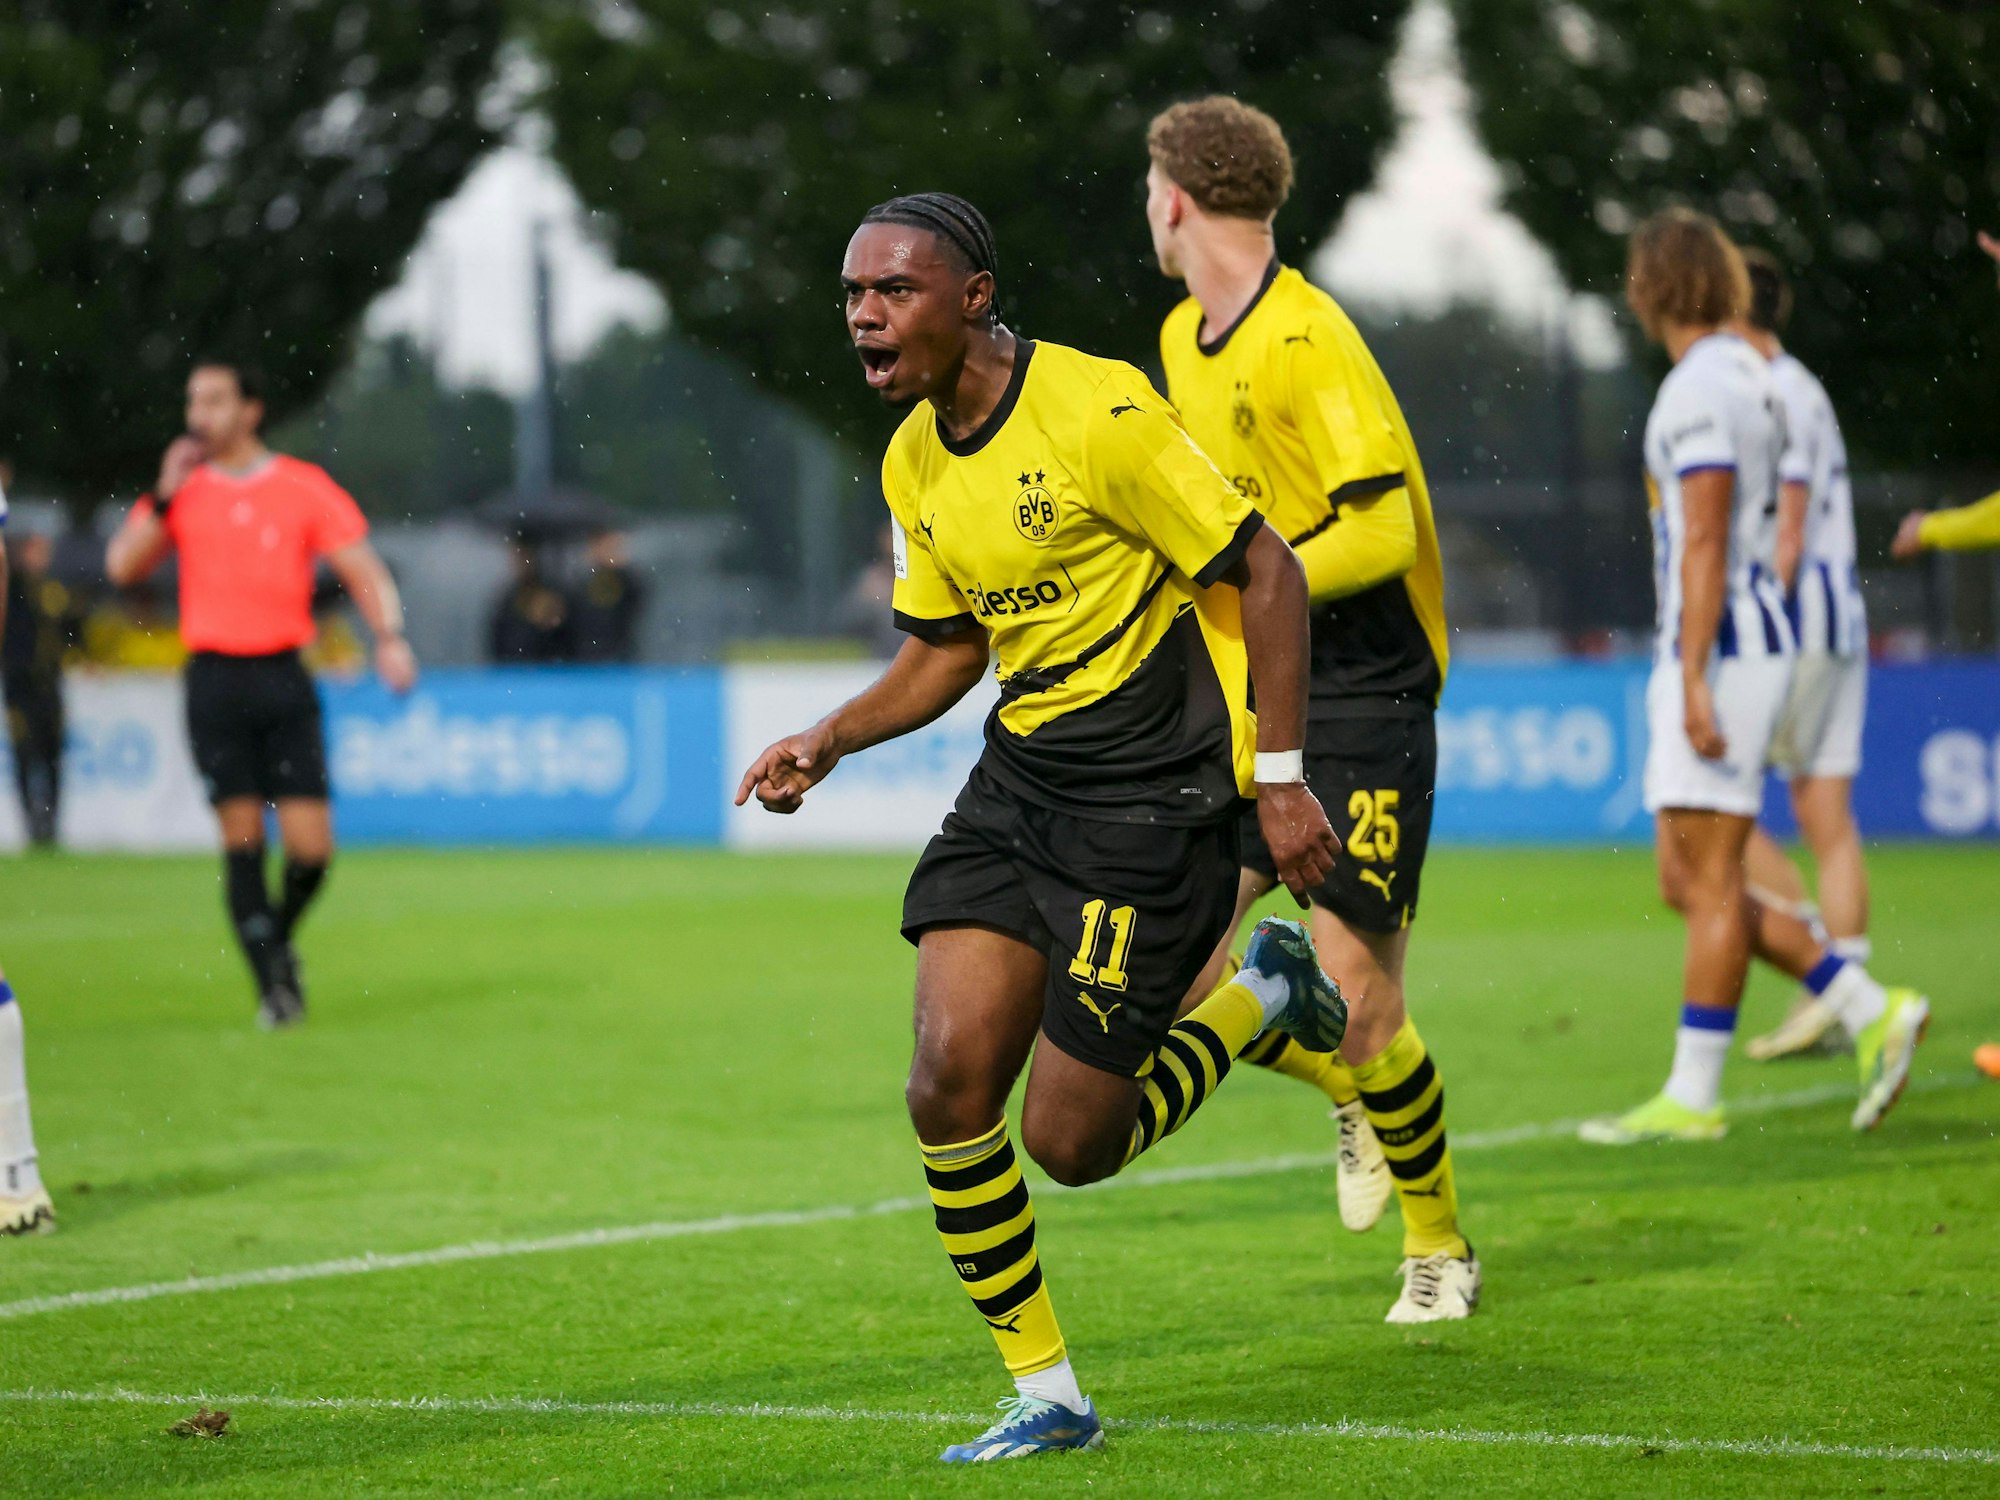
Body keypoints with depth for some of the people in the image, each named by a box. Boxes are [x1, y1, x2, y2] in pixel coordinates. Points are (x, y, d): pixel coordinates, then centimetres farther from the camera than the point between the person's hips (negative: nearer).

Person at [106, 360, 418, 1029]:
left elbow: (365, 571, 2)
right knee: (241, 835, -4)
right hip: (214, 678, 1)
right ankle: (272, 980, 4)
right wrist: (165, 497, -8)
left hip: (283, 677, -1)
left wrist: (389, 637, -13)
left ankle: (279, 937, 23)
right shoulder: (182, 490, 8)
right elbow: (122, 567, 1)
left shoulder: (305, 489, 2)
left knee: (311, 847, -6)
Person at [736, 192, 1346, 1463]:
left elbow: (1266, 570, -13)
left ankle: (1269, 996, 22)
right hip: (1017, 785, 7)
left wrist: (1280, 778, -14)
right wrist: (828, 742, 3)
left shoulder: (1097, 414, -17)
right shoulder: (915, 463, 6)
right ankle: (1048, 1397, 7)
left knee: (1070, 1143, -6)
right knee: (949, 1083, -8)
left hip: (1154, 799, -7)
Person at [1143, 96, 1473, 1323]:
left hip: (1363, 702, -8)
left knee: (1358, 997, -6)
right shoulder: (1184, 342, 11)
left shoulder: (1307, 340, -17)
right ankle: (1353, 1098, 25)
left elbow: (1383, 531, -22)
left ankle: (1441, 1244, 16)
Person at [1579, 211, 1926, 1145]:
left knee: (1709, 881, -7)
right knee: (1687, 884, 10)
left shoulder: (1698, 387, -13)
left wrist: (1694, 682, -22)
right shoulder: (1748, 377, 18)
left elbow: (1704, 542, -19)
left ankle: (1692, 1098, -5)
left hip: (1718, 651, -10)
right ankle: (1870, 1014, 8)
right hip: (1736, 648, 10)